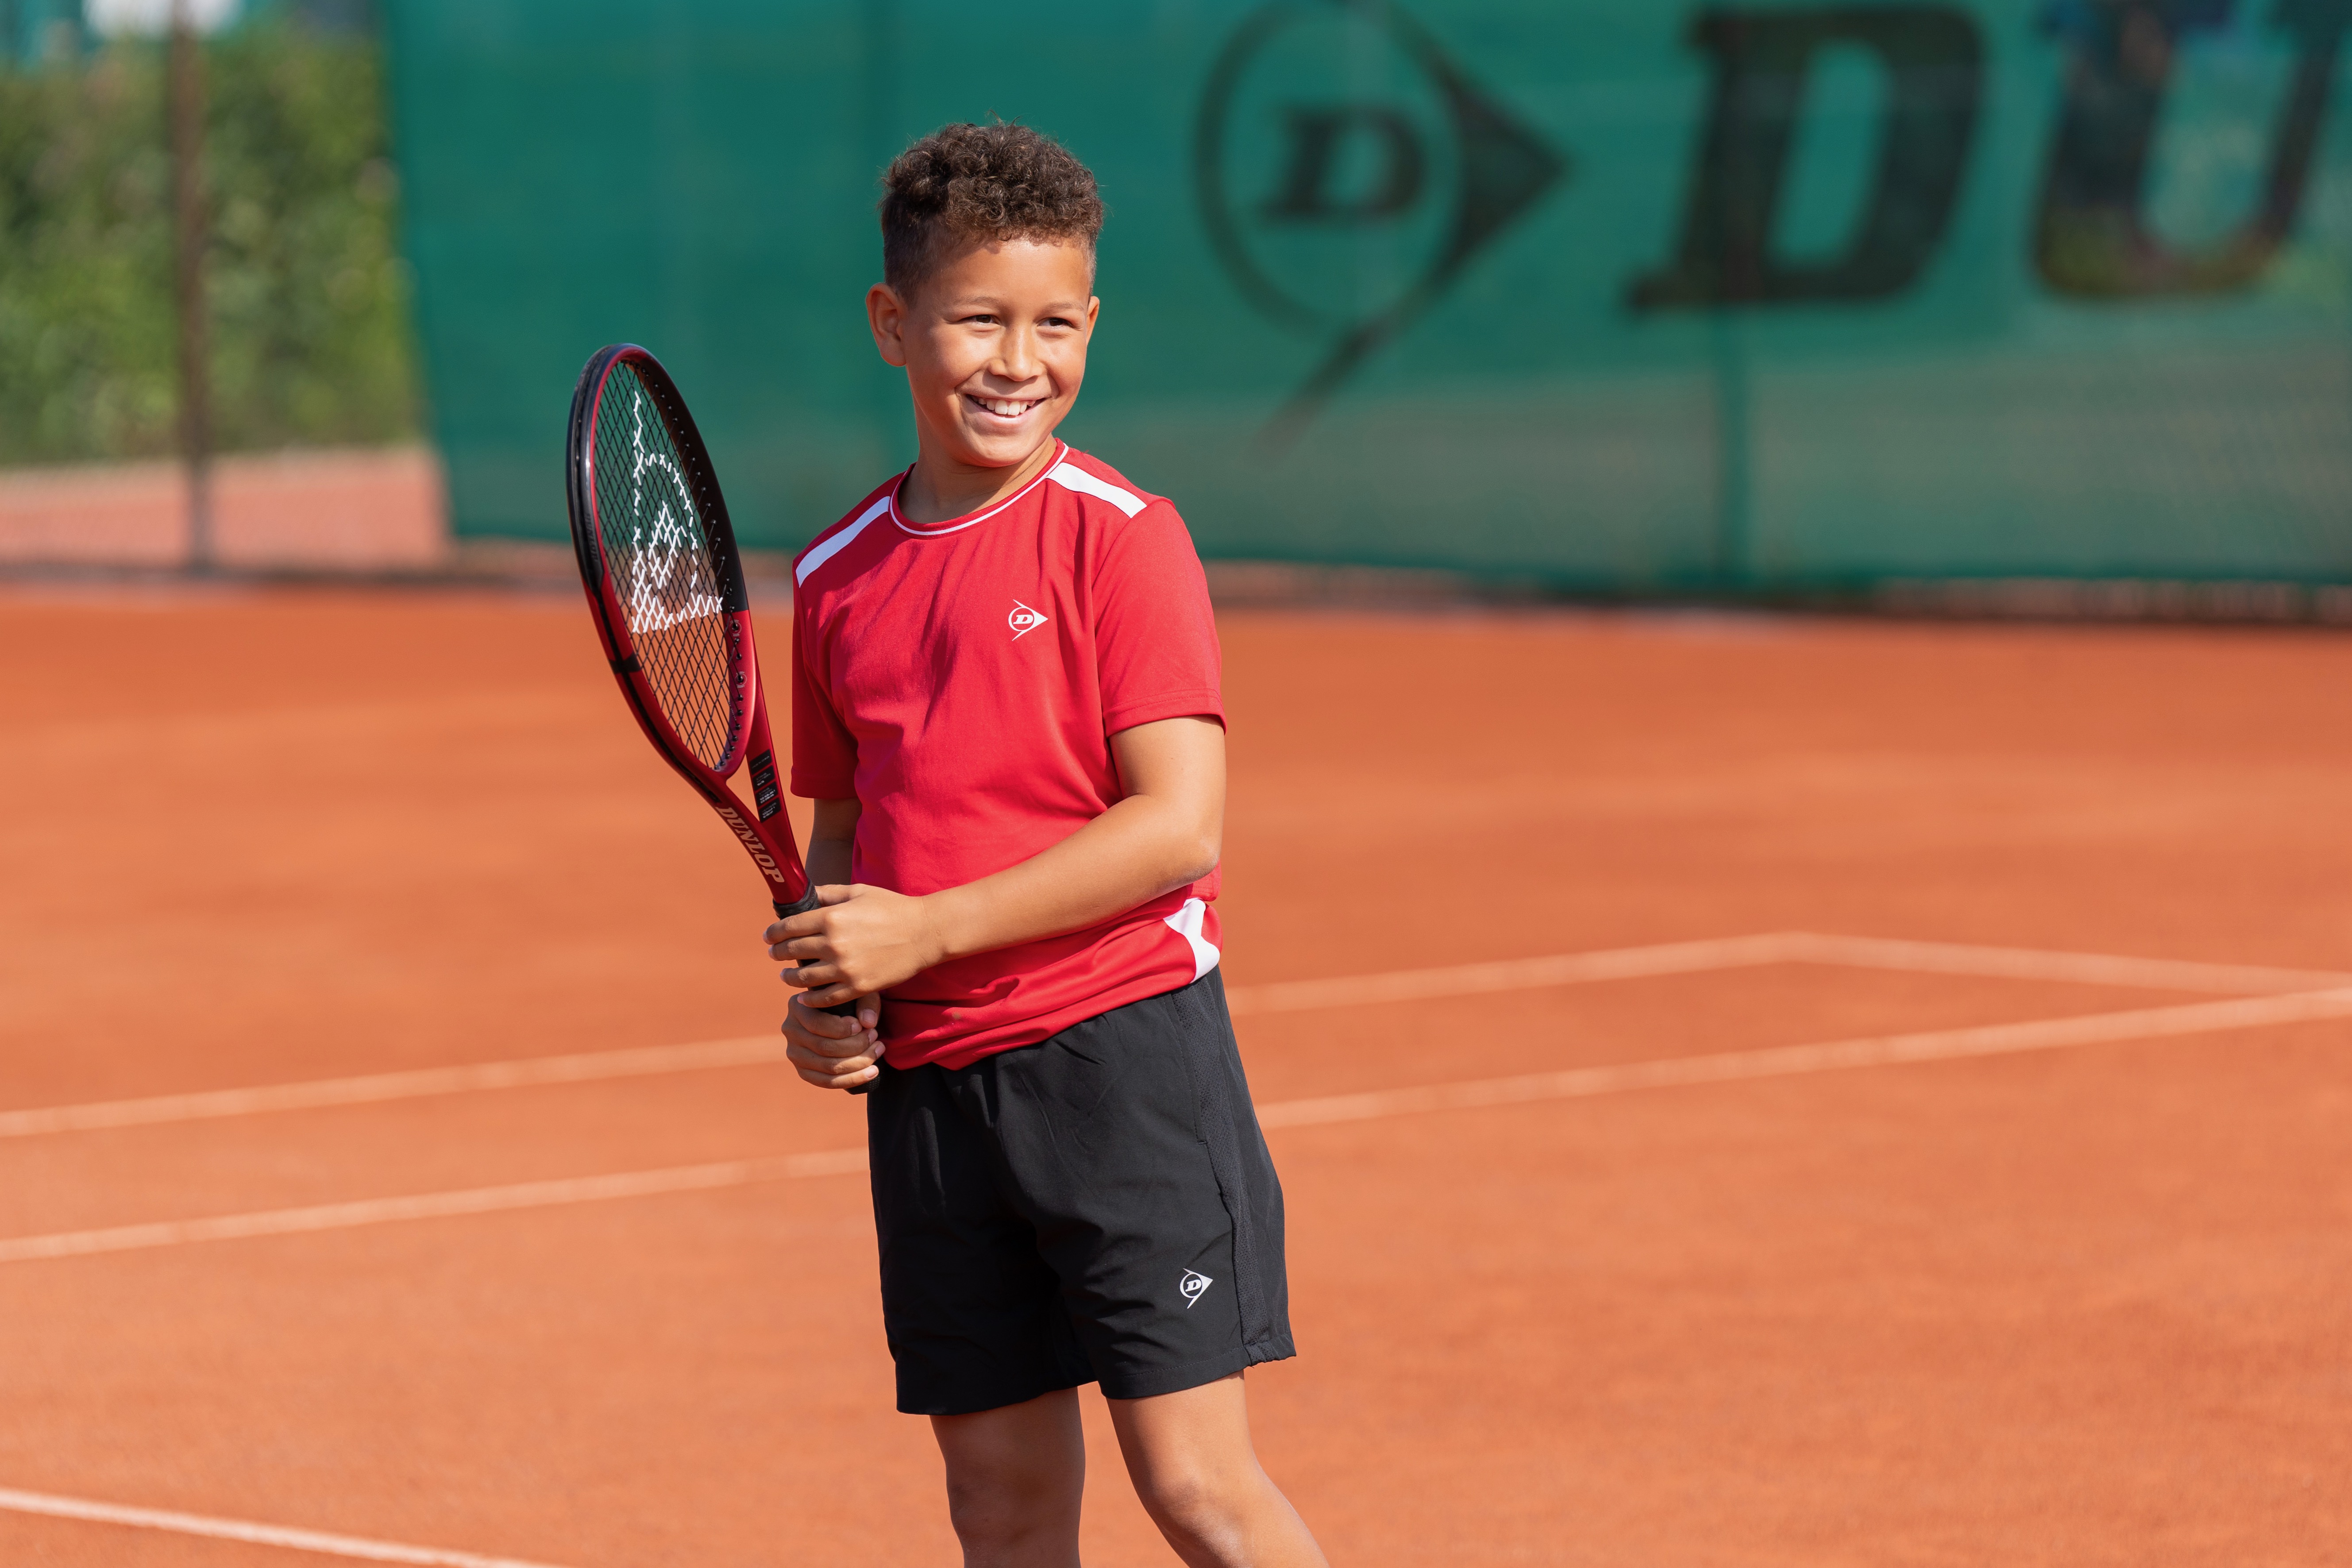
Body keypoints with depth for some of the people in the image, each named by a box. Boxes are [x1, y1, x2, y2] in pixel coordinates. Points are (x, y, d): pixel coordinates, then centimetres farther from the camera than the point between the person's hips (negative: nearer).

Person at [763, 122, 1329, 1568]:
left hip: (1120, 1052, -5)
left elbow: (1179, 825, -15)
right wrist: (822, 993, 1)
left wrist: (921, 929, -17)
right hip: (926, 1087, 5)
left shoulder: (1121, 537, -7)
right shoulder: (837, 578, 10)